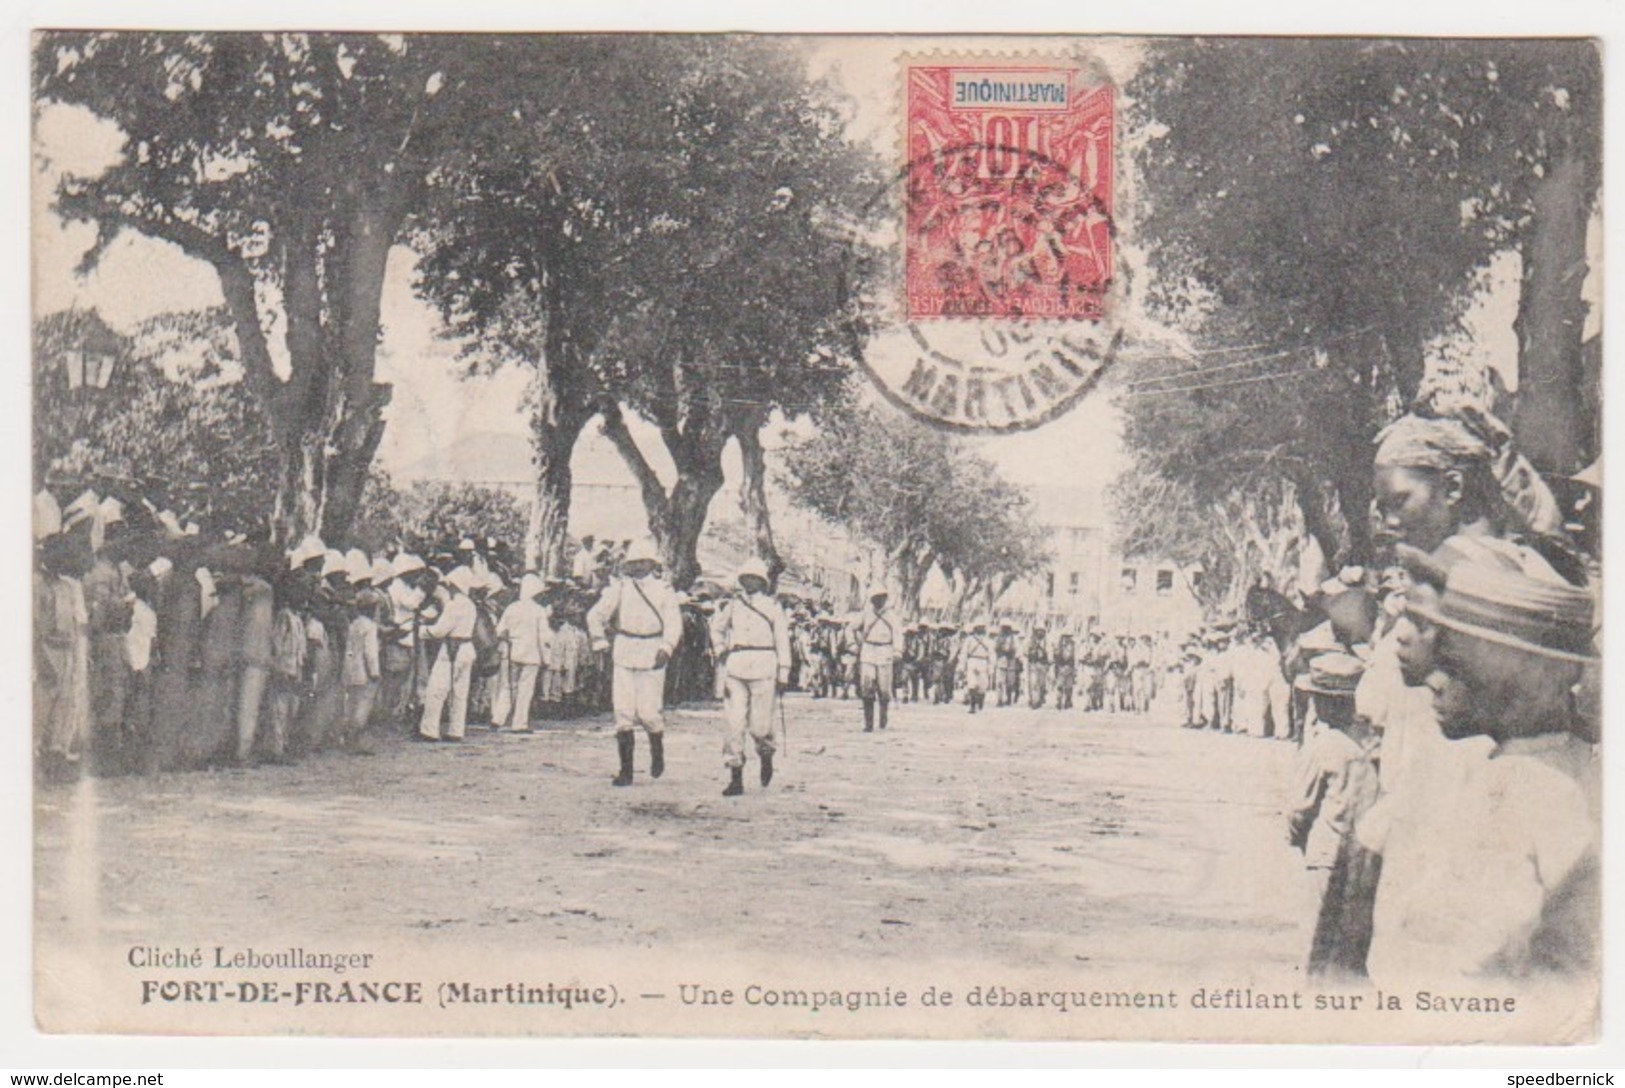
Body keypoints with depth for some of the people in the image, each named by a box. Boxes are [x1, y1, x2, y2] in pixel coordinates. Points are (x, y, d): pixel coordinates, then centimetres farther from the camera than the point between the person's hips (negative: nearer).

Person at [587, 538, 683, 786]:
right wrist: (600, 642, 6)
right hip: (624, 654, 2)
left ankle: (657, 750, 24)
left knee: (648, 712, -8)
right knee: (623, 712, -2)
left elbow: (673, 622, -5)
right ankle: (625, 770, 4)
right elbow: (595, 615, 12)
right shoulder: (620, 588, 7)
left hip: (652, 654, -2)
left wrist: (666, 647, -18)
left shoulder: (664, 590, 3)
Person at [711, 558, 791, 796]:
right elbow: (716, 626, 31)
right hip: (735, 667, 2)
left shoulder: (772, 606, 8)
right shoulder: (733, 604, 14)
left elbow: (783, 640, 7)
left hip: (763, 667, -2)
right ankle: (736, 778, -5)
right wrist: (720, 649, 16)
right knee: (735, 722, -6)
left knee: (759, 724, -4)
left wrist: (783, 674, 2)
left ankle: (766, 756, 29)